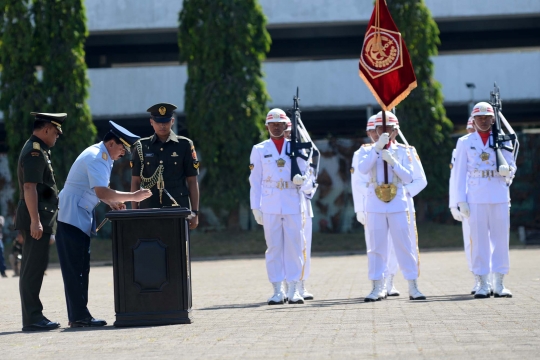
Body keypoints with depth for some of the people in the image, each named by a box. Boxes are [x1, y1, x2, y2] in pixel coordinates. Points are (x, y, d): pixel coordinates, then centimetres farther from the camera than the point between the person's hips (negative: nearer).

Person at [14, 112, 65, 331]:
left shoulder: (38, 150, 20)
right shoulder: (34, 152, -13)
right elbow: (29, 187, -21)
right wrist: (35, 220, -26)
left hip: (40, 219, 11)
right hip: (36, 219, -11)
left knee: (33, 268, 11)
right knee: (33, 269, -10)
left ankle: (33, 317, 14)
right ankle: (32, 319, -10)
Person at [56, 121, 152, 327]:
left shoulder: (101, 156, 15)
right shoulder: (97, 158, -18)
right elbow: (101, 192, -30)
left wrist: (111, 201, 6)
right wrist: (133, 196, -26)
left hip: (79, 217, 11)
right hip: (71, 216, -11)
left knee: (80, 267, 10)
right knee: (75, 268, -10)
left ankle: (78, 315, 13)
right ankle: (78, 316, -10)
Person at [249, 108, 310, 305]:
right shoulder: (259, 150, 8)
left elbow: (305, 174, 8)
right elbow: (255, 181, 7)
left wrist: (301, 179, -16)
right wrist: (256, 207, 1)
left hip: (293, 205, 0)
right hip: (270, 206, 0)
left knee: (294, 246, -1)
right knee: (274, 247, 1)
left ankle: (293, 290, 4)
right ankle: (277, 290, 5)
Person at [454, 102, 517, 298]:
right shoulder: (465, 142, 7)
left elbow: (512, 166, 12)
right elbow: (460, 173, 6)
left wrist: (506, 170, -13)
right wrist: (461, 200, -1)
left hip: (500, 198, 1)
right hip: (476, 199, -1)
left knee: (501, 238, 1)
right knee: (479, 240, -2)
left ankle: (499, 284, 6)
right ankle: (482, 284, 3)